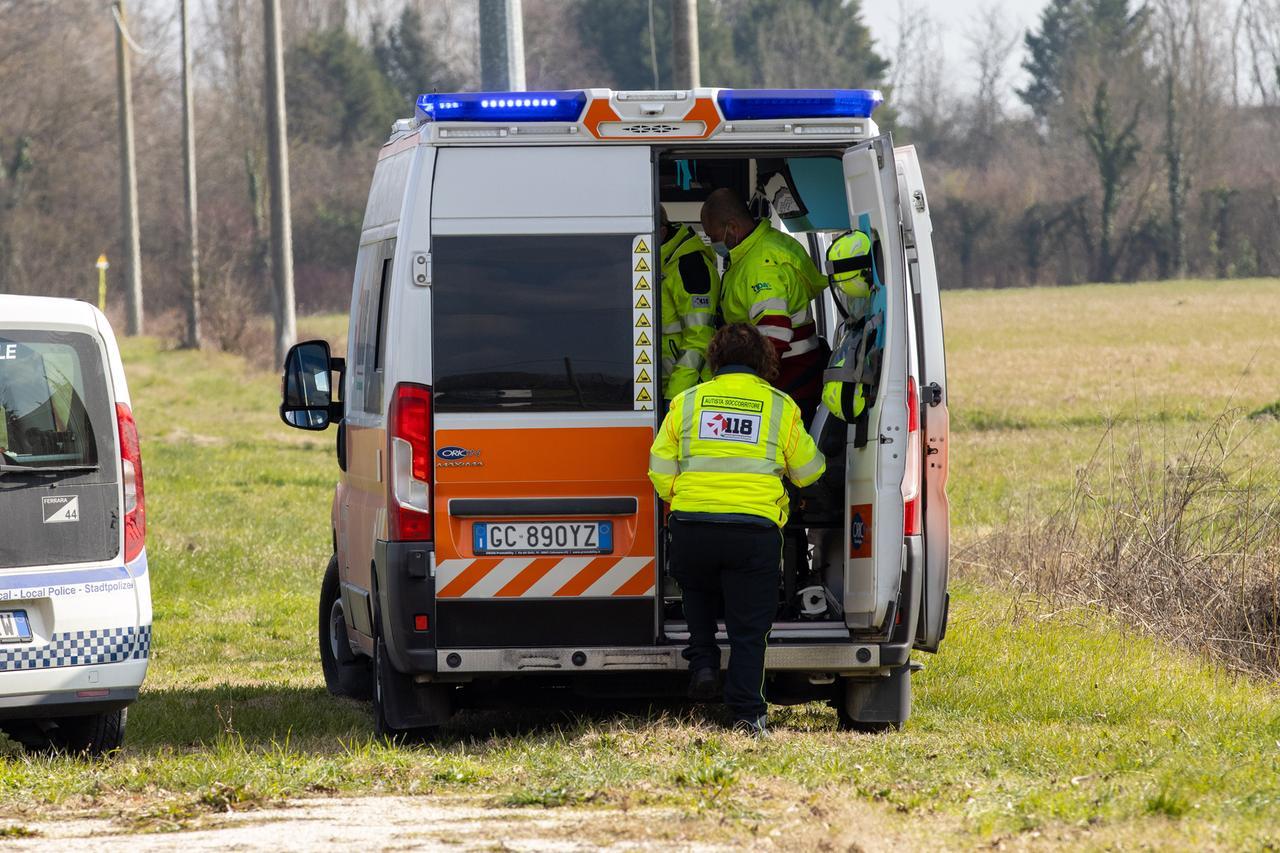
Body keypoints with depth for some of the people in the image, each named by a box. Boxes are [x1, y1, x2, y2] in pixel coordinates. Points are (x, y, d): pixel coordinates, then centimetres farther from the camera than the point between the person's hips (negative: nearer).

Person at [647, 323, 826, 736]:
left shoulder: (687, 402, 9)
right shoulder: (781, 406, 7)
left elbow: (660, 471, 10)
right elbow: (809, 472, 15)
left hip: (692, 526, 2)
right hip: (756, 528, -1)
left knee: (697, 591, 31)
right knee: (748, 625, 4)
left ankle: (702, 661, 15)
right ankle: (747, 712, -2)